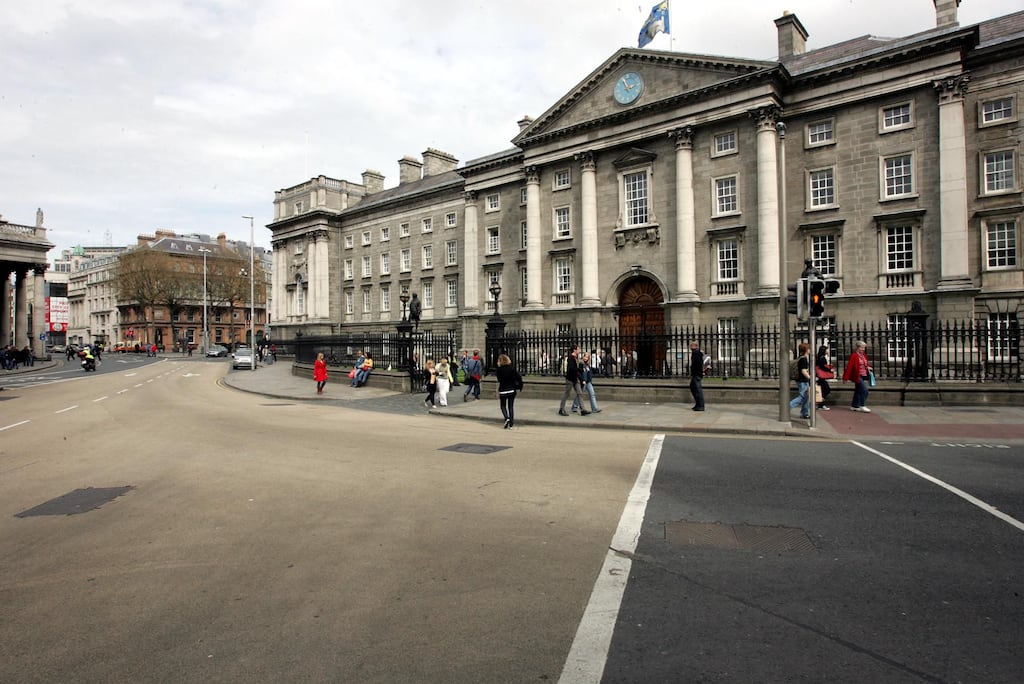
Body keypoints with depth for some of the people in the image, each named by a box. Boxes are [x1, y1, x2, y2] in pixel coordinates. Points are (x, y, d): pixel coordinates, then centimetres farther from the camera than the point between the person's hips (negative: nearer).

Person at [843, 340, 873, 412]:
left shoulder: (864, 356, 12)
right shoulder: (854, 356, -13)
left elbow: (866, 364, 24)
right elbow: (849, 367, -16)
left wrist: (868, 367, -2)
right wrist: (846, 377, -17)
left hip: (863, 376, 9)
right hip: (857, 376, -9)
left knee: (858, 391, 13)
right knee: (864, 389, -15)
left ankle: (854, 406, 22)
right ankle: (862, 406, -10)